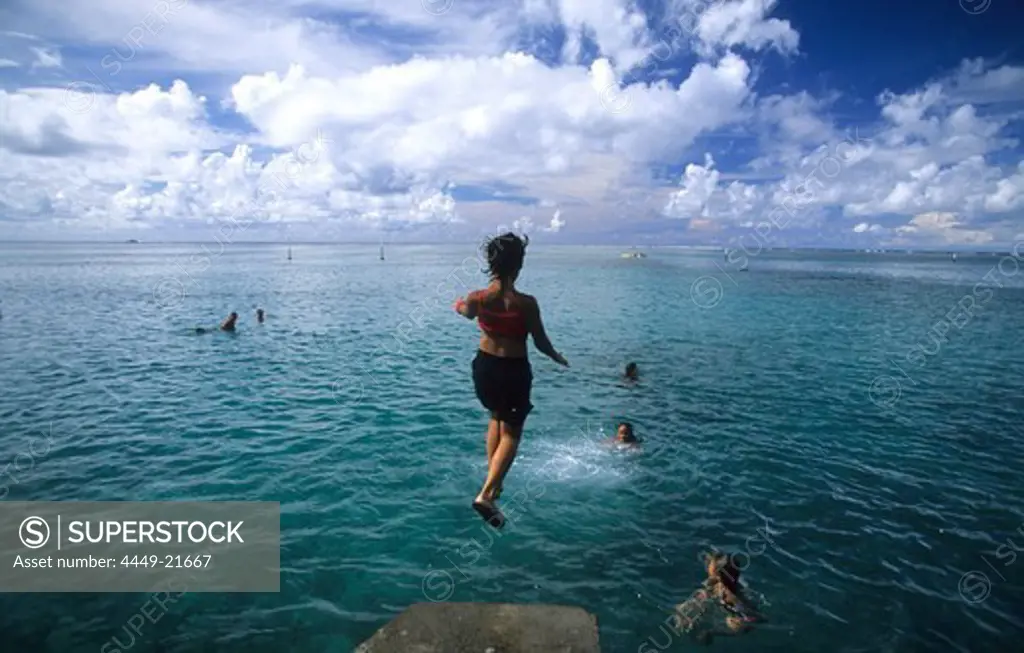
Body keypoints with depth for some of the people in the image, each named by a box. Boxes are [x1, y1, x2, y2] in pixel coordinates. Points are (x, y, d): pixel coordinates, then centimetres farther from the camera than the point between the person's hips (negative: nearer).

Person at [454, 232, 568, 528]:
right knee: (511, 432, 10)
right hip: (514, 371, -4)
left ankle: (494, 484, 32)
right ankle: (486, 493, -3)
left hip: (485, 366, 4)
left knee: (497, 418, 28)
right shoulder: (526, 303, -21)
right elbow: (541, 343, -11)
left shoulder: (477, 298, -12)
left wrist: (459, 305, 37)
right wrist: (558, 357, 11)